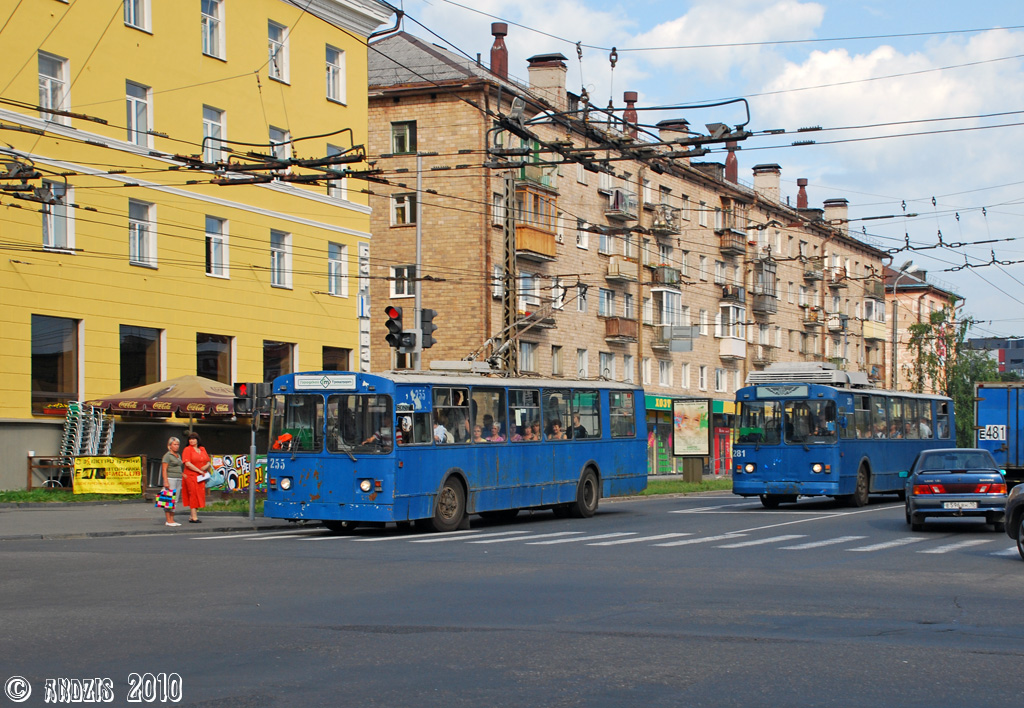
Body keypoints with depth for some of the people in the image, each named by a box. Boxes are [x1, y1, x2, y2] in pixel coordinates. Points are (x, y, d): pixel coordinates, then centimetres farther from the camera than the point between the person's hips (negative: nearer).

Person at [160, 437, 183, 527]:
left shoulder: (178, 455, 18)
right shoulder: (167, 455, -7)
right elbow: (164, 470, -12)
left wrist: (181, 481, 19)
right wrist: (166, 482, -19)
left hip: (178, 479, 8)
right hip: (170, 479, -8)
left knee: (175, 500, 6)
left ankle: (172, 520, 9)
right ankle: (168, 520, -7)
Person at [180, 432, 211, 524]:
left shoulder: (202, 449, 13)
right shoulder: (188, 449, -3)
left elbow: (208, 462, 17)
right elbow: (187, 463, -13)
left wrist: (207, 466, -7)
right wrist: (199, 471, -14)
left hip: (200, 477, 5)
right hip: (190, 476, -5)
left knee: (199, 496, 4)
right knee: (193, 495, -7)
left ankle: (191, 516, 11)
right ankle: (194, 517, -7)